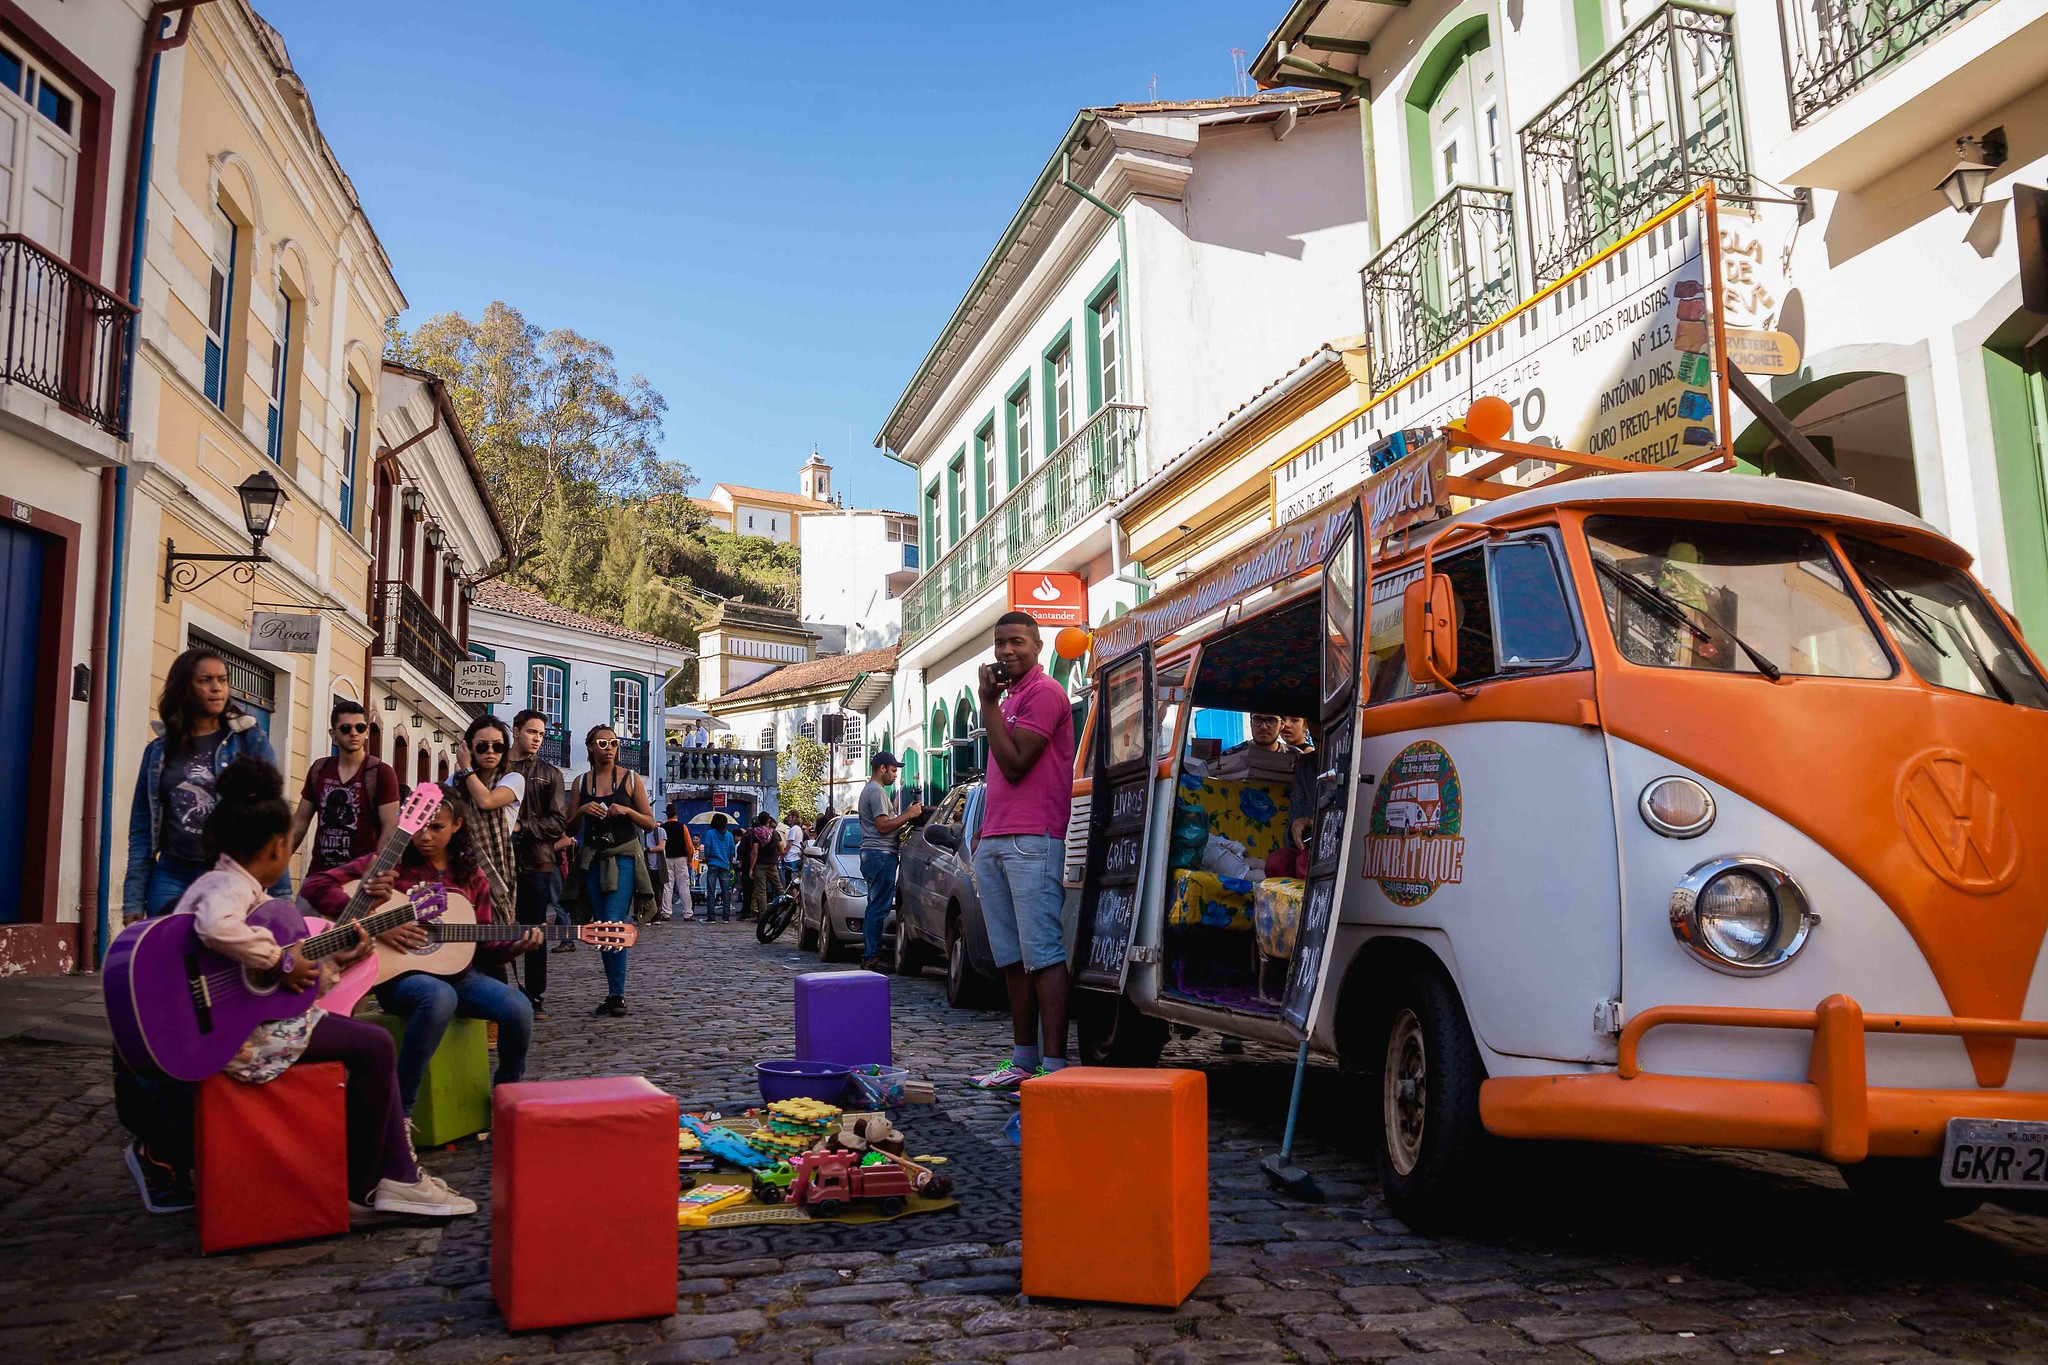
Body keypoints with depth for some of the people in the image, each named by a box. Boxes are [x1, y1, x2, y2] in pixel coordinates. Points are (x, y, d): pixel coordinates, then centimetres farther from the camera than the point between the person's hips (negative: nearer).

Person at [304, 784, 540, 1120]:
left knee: (518, 1008, -24)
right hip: (398, 973, -4)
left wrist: (515, 946, -7)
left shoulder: (471, 876, 12)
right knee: (440, 997, -40)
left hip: (456, 971, 4)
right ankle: (399, 1111, -23)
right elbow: (316, 885, -10)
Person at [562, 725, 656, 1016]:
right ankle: (613, 993, 13)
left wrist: (627, 811, -14)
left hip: (623, 858, -3)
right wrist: (581, 811, -9)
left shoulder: (630, 779, 4)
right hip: (593, 859, 4)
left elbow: (649, 823, 4)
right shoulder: (581, 782, 10)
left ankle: (618, 995, -10)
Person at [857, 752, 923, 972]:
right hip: (881, 854, -11)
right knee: (880, 907, -11)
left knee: (875, 906, 12)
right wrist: (908, 815, -13)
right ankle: (873, 956, -11)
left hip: (870, 855, 11)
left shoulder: (868, 790, 22)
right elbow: (883, 826, -18)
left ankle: (868, 954, 14)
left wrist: (906, 814, 16)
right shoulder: (877, 791, -11)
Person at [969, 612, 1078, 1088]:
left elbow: (1015, 764, -15)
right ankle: (1023, 1058, 17)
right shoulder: (1008, 697, 23)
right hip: (993, 844, 9)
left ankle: (1054, 1065, -11)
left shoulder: (1044, 692, -6)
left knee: (1043, 955, -11)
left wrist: (988, 702, -10)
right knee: (1012, 959, 11)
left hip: (1032, 842, -9)